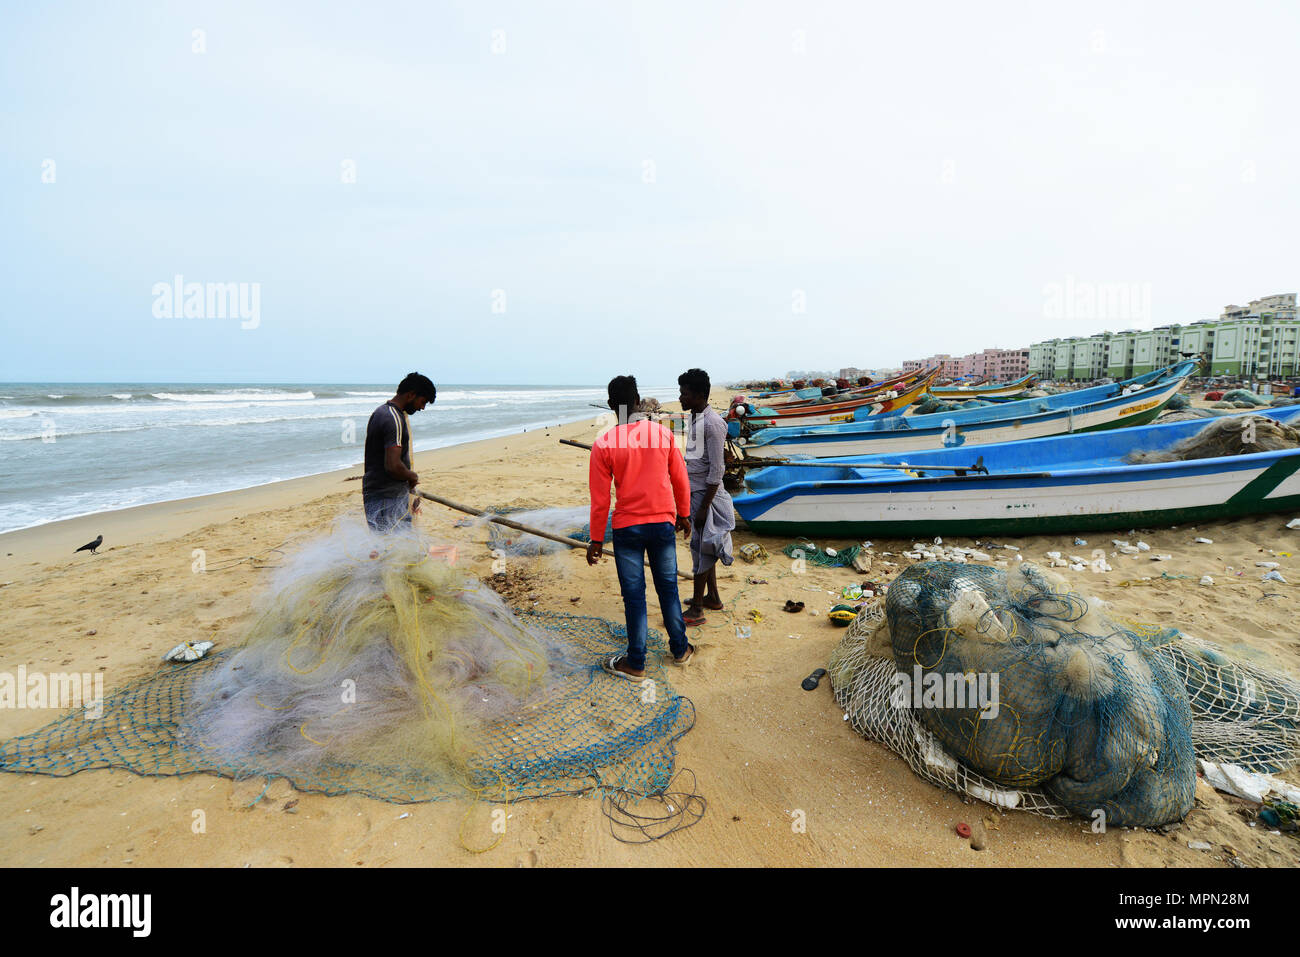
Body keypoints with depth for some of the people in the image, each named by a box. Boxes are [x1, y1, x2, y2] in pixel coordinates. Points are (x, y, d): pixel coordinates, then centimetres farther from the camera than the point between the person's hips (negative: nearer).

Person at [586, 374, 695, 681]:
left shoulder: (604, 444, -9)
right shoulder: (663, 433, -2)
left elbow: (600, 498, -6)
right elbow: (680, 480, 6)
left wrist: (596, 540, 3)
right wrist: (682, 515, 20)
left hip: (627, 528, -2)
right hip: (663, 523, 2)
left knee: (634, 595, 7)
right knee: (668, 587, 17)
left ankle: (636, 664, 18)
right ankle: (680, 649, 30)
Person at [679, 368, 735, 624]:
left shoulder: (713, 424, -20)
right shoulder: (693, 418, 10)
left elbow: (716, 471, -21)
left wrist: (704, 507, -21)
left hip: (706, 494, -9)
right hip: (693, 491, 9)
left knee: (701, 548, -2)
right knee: (701, 546, 17)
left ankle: (696, 609, 6)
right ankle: (713, 597, 31)